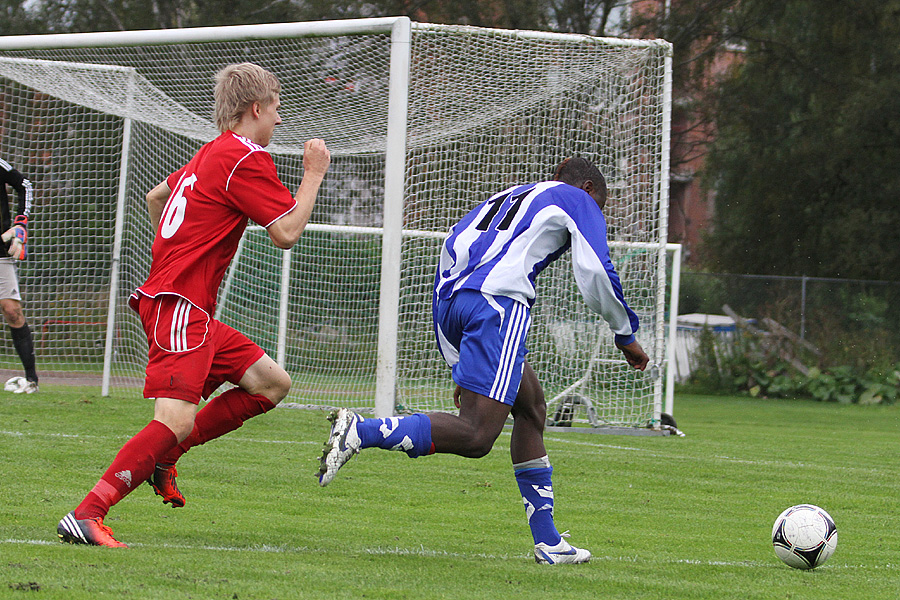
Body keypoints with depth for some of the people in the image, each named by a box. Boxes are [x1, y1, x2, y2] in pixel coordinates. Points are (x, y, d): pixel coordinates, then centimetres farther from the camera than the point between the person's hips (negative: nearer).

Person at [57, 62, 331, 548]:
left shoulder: (211, 155, 20)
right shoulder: (247, 158, -9)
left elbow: (155, 197, 36)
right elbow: (286, 233, -12)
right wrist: (313, 175, 0)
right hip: (180, 306, -11)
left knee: (272, 384, 11)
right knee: (177, 419, -22)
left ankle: (163, 457, 8)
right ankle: (86, 514, -29)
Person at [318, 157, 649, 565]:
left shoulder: (505, 198, 35)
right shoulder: (579, 201, 18)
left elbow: (452, 249, 26)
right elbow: (596, 274, 6)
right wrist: (626, 335, 22)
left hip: (449, 301, 8)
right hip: (498, 301, -8)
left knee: (531, 405, 20)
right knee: (476, 435, -14)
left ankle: (547, 541, 19)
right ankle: (361, 431, -29)